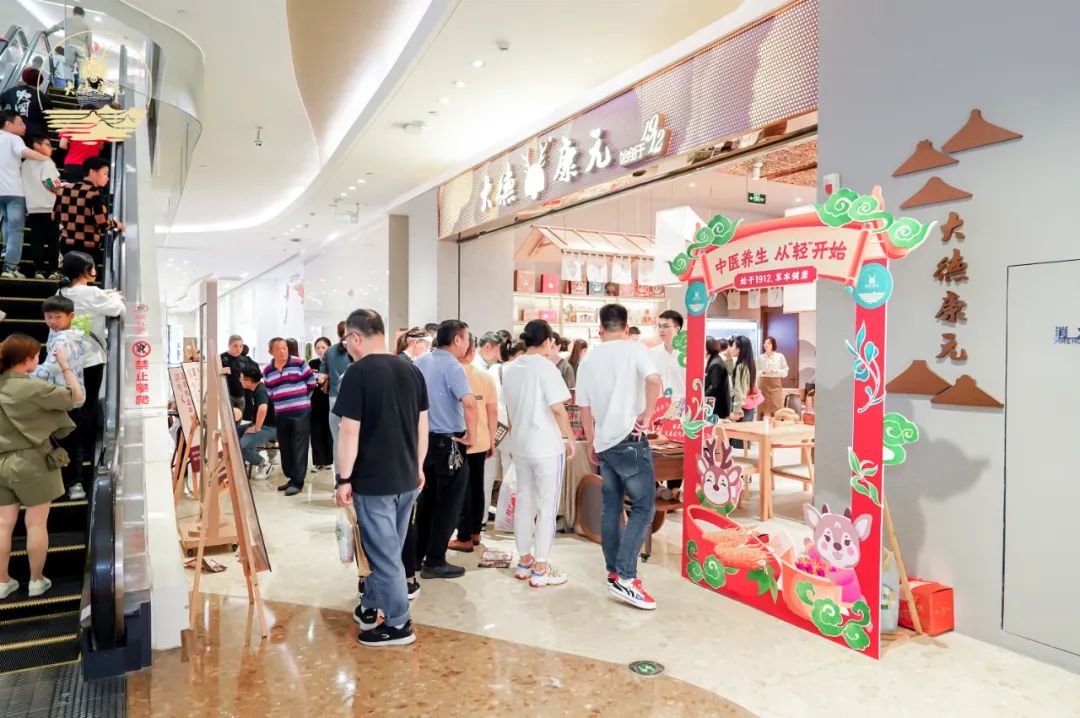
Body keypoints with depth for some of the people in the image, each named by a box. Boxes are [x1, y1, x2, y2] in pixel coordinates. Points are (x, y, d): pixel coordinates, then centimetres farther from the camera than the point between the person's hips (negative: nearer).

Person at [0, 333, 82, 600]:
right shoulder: (33, 388, -18)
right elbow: (76, 396, -12)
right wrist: (64, 365, -4)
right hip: (31, 462, -6)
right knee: (36, 523, 6)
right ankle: (36, 581, 15)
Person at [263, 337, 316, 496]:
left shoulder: (299, 363, -5)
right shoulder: (267, 371, 8)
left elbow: (311, 382, 0)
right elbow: (270, 393, 15)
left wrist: (300, 397, 6)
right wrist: (282, 400, 5)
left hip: (301, 412, -5)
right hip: (280, 414, 5)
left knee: (299, 447, -5)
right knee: (285, 448, 10)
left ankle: (297, 481, -2)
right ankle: (291, 477, 22)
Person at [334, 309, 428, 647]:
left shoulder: (357, 373, -15)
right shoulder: (411, 371, 4)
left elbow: (350, 432, -17)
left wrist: (344, 478, -8)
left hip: (373, 480, -7)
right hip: (407, 478, 7)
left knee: (384, 554, 5)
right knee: (386, 549, 20)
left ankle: (398, 625, 15)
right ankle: (370, 608, 35)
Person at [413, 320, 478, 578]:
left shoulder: (420, 362, 6)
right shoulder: (452, 366, -17)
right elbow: (469, 403, -32)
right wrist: (471, 434, -19)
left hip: (423, 438, 7)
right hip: (447, 443, -7)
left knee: (427, 498, 19)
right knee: (447, 503, 4)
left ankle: (418, 553, 28)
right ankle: (434, 562, 9)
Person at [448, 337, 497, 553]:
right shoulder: (485, 376, -1)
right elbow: (493, 411, 2)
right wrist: (491, 439, 12)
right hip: (480, 441, 4)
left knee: (462, 489, 3)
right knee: (477, 486, 15)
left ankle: (465, 538, 8)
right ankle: (475, 532, 24)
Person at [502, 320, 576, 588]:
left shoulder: (510, 370, 8)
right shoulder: (545, 368, -14)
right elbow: (557, 409, -18)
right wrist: (570, 438, -7)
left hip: (521, 446, 7)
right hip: (547, 447, -7)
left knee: (524, 503, 14)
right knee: (547, 507, 1)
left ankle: (524, 562, 23)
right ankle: (540, 569, 5)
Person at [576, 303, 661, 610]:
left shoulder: (589, 359, 12)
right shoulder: (634, 348, -4)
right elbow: (654, 380, -23)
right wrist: (646, 415, -12)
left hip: (604, 443, 6)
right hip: (629, 440, -6)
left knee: (611, 508, 13)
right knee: (643, 507, -3)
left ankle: (614, 573, 20)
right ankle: (625, 577, -10)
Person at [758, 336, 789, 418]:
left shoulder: (780, 356, 1)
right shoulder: (760, 357, 3)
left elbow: (785, 371, 4)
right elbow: (756, 372, 5)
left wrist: (776, 371, -13)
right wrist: (763, 372, -14)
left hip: (776, 383, -1)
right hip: (763, 383, 1)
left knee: (777, 407, -5)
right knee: (765, 408, 0)